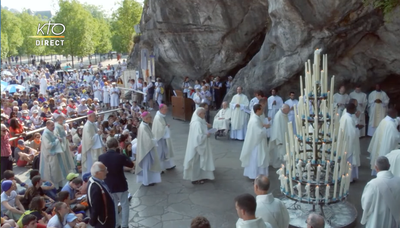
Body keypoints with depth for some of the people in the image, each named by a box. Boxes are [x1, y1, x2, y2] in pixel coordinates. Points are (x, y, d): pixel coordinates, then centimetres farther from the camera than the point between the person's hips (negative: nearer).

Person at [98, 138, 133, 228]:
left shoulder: (101, 157, -11)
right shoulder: (120, 156, -20)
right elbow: (131, 165, -3)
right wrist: (125, 157, 10)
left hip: (108, 185, 3)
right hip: (121, 185, -3)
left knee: (113, 205, 21)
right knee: (125, 205, 13)